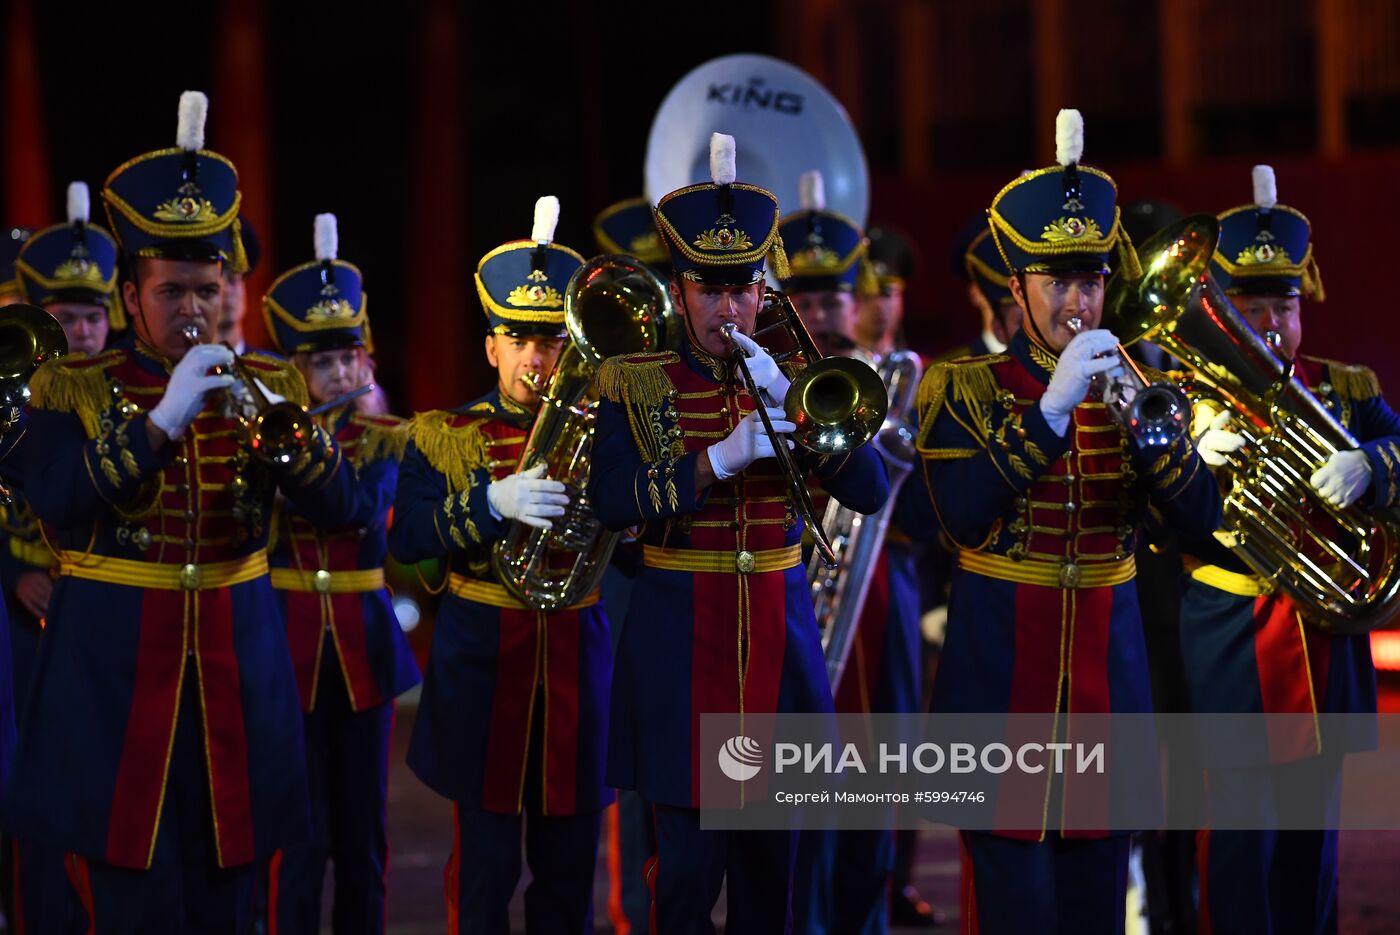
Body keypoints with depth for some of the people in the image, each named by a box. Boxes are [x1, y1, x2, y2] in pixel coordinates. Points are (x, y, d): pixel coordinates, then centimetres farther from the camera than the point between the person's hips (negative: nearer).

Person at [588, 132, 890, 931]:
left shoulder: (795, 380, 8)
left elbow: (870, 491, -4)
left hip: (779, 636, 3)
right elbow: (613, 501, -13)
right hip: (680, 641, -3)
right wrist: (723, 457, -22)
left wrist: (787, 397, -15)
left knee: (772, 856, 8)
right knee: (689, 860, -7)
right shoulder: (635, 384, 2)